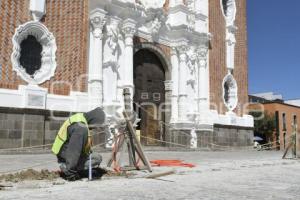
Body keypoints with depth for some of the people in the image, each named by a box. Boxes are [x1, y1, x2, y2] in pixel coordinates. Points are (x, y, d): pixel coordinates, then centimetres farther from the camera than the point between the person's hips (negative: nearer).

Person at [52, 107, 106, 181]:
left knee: (97, 158, 14)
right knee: (97, 159, -14)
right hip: (66, 155, -10)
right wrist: (70, 172, -25)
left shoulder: (81, 118, 3)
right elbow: (73, 150, -30)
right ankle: (67, 169, -9)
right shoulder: (81, 128, -30)